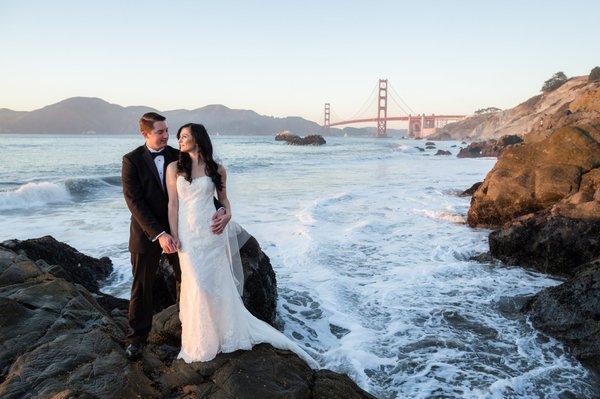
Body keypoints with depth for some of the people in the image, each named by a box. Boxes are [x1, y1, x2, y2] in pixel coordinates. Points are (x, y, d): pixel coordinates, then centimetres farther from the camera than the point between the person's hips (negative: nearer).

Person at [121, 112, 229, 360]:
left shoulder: (177, 157, -3)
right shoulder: (132, 160, -12)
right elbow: (134, 202, -17)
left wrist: (221, 209, -22)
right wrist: (159, 234, -25)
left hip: (177, 230, 3)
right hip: (147, 233, -2)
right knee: (142, 287, 12)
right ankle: (138, 337, 30)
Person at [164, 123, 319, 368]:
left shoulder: (217, 170, 3)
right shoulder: (174, 168, 3)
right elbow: (173, 204, 0)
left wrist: (227, 214, -8)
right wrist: (174, 236, -6)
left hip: (211, 232, 0)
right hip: (187, 233, 0)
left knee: (218, 284, 7)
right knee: (196, 286, 3)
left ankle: (227, 333, 26)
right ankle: (200, 342, 22)